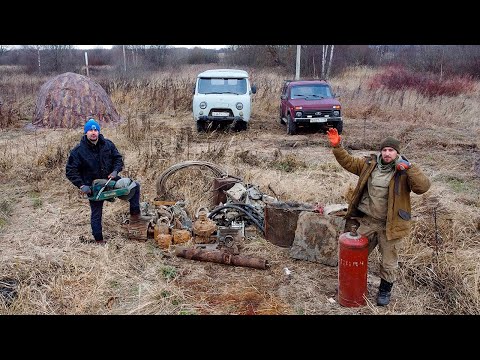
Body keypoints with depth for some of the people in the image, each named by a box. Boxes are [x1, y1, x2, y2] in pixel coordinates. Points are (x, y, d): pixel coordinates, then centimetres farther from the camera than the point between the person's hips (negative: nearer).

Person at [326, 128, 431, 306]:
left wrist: (409, 167, -34)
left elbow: (423, 186, -25)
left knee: (389, 261, 12)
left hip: (390, 225, -4)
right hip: (368, 221, 4)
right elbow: (348, 162, 9)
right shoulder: (370, 164, 1)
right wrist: (337, 146, -2)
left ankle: (385, 290, 34)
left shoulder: (405, 171, -11)